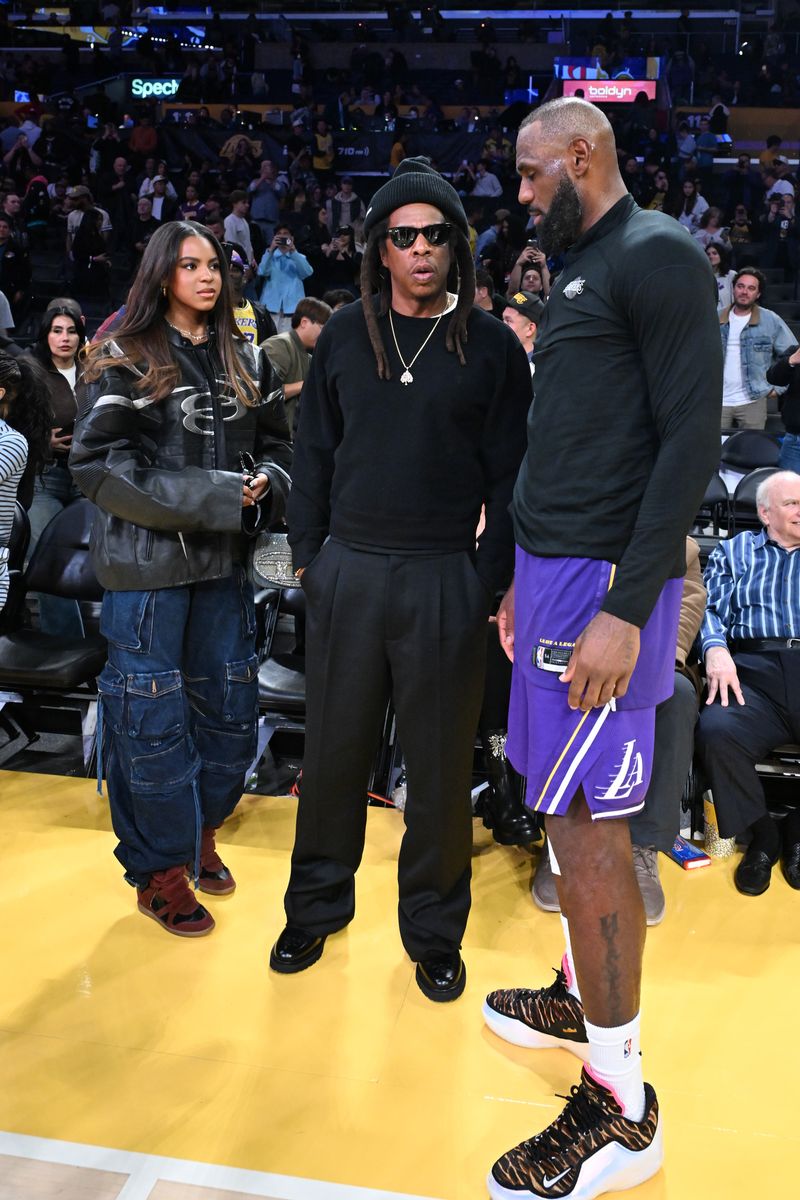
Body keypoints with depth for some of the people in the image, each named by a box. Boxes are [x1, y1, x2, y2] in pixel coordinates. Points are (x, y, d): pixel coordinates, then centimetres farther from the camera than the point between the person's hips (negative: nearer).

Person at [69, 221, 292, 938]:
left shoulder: (245, 361, 10)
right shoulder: (125, 362, -5)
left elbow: (277, 445, 18)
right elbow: (97, 463, -13)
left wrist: (264, 483, -7)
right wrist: (208, 497, -17)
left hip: (223, 558, 5)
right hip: (146, 563, -5)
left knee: (230, 703, 12)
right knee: (153, 711, 1)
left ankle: (201, 833, 34)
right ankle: (159, 870, 16)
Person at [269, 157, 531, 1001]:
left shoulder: (491, 345, 0)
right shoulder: (345, 335, 6)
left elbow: (509, 474, 0)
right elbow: (315, 452, 10)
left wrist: (492, 578, -6)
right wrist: (308, 555, 6)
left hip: (445, 580, -2)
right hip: (348, 572, 2)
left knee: (440, 763, 8)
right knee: (333, 751, 12)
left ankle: (434, 930, 26)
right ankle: (317, 907, 32)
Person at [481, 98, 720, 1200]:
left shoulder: (657, 255, -10)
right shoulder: (577, 274, 19)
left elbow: (692, 437, -18)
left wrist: (626, 607, -23)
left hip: (603, 582, -9)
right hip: (552, 569, 9)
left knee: (586, 822, -7)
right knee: (571, 808, 16)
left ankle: (622, 1109, 4)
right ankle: (582, 1000, 34)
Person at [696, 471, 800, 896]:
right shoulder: (733, 551, 24)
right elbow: (711, 608, 11)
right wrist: (716, 648, -11)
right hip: (754, 670, 0)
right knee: (715, 731, -32)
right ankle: (762, 836, -6)